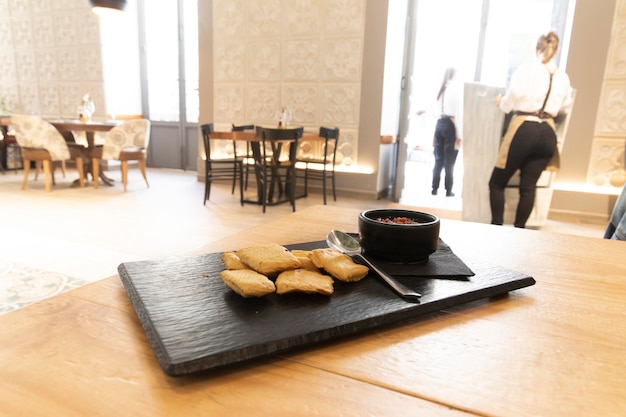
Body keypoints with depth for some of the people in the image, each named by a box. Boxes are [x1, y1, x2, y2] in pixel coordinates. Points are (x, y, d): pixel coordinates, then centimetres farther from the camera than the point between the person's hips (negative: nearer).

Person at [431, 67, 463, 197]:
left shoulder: (441, 89, 14)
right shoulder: (457, 88, -4)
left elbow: (436, 111, 10)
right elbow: (458, 113, -10)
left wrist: (434, 134, 11)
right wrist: (460, 135, -9)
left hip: (439, 124, 5)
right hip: (450, 125, -5)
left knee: (438, 160, 8)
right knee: (449, 162, 0)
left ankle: (434, 189, 9)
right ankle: (448, 190, 6)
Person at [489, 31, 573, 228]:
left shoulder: (526, 69, -4)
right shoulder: (563, 76, 10)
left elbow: (511, 101, -12)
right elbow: (565, 107, 16)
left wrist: (501, 103, 9)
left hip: (524, 130, -4)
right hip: (547, 133, 5)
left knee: (497, 182, 6)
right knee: (528, 186, 9)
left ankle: (497, 227, 2)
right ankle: (519, 229, 10)